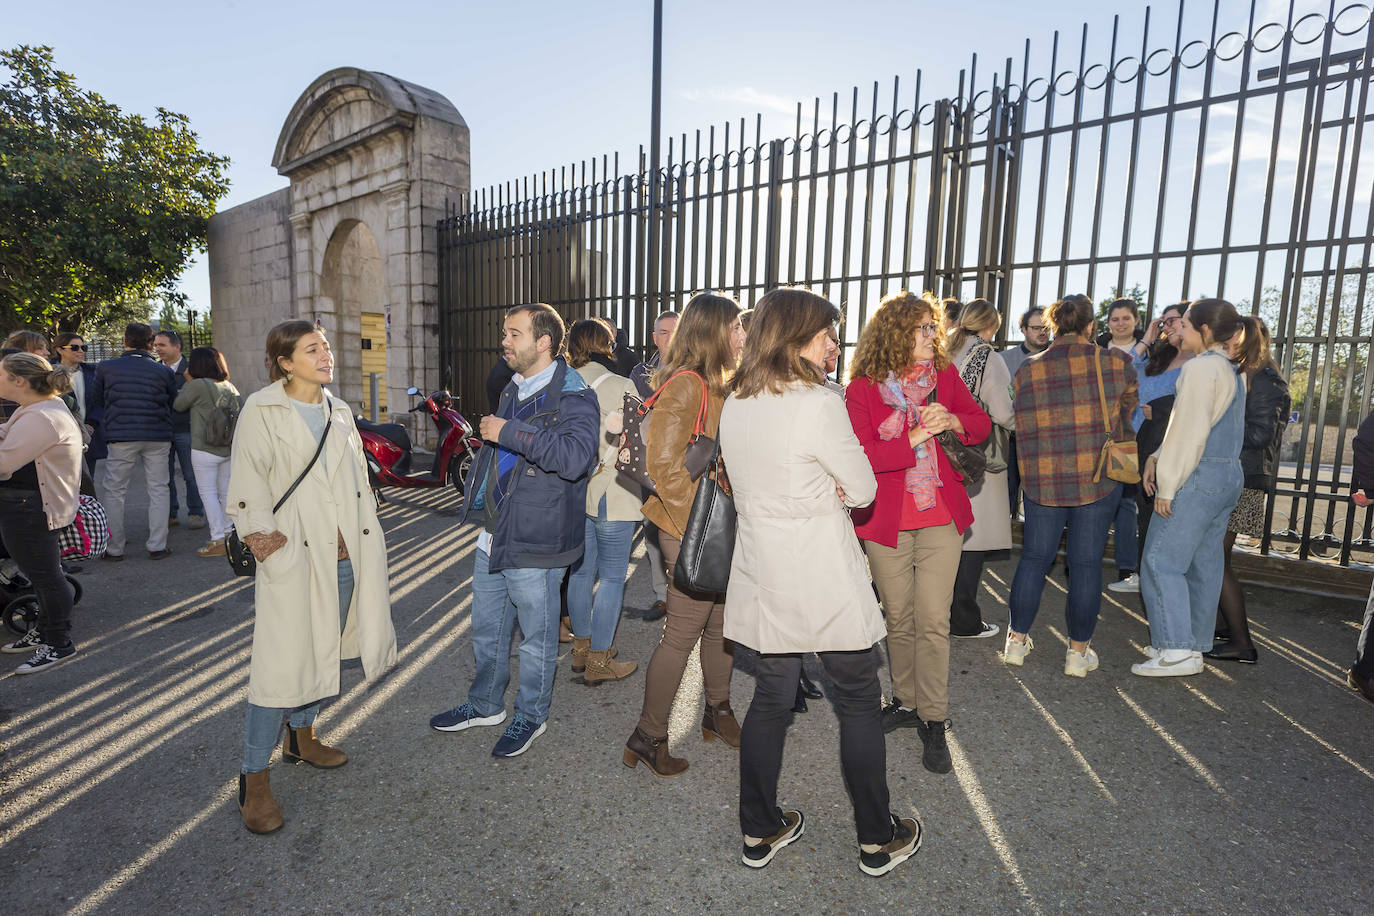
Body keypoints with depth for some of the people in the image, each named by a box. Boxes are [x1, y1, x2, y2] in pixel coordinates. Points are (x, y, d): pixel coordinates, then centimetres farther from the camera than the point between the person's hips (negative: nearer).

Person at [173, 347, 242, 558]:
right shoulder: (230, 387, 7)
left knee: (208, 492, 0)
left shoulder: (198, 385, -11)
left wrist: (188, 381, 12)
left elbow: (178, 405, 1)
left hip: (204, 449, -6)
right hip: (228, 448, 6)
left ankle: (218, 540, 0)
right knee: (226, 491, 13)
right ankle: (229, 533, 19)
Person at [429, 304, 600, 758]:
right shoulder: (513, 390, 13)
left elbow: (573, 457, -35)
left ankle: (531, 715, 32)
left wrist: (509, 432, -29)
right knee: (486, 630, 22)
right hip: (492, 537, 9)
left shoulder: (573, 397, -16)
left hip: (533, 548, -9)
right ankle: (485, 704, 43)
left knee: (537, 638, 11)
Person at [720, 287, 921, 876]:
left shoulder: (734, 406, 3)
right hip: (825, 583, -6)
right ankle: (877, 840, 30)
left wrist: (819, 489, 2)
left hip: (763, 579, 6)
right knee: (859, 703, 13)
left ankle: (759, 832, 33)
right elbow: (864, 490, -10)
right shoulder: (818, 404, -19)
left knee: (770, 699, 18)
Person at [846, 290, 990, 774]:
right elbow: (861, 454, -16)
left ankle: (933, 721, 14)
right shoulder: (862, 388, -7)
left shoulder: (945, 375, 4)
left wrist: (954, 421, -10)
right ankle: (906, 701, 34)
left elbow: (983, 425, 10)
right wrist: (915, 438, -21)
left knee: (933, 621, -1)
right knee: (898, 620, 14)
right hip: (886, 522, -1)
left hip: (941, 519, 1)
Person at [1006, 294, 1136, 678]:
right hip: (1098, 478, -1)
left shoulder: (1027, 371, -1)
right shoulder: (1114, 364, -4)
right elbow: (1128, 410, 13)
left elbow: (1022, 429, 2)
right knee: (1086, 563, 7)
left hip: (1042, 480, 2)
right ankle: (1079, 650, 17)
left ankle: (1017, 639, 20)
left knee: (1034, 557, 12)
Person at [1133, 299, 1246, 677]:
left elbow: (1189, 432, -17)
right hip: (1229, 476, 10)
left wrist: (1167, 486, -14)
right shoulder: (1232, 370, 16)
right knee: (1205, 565, 13)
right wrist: (1157, 458, 8)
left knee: (1161, 561, -7)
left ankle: (1178, 650, -6)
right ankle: (1195, 645, 21)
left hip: (1198, 477, -10)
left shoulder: (1201, 367, -14)